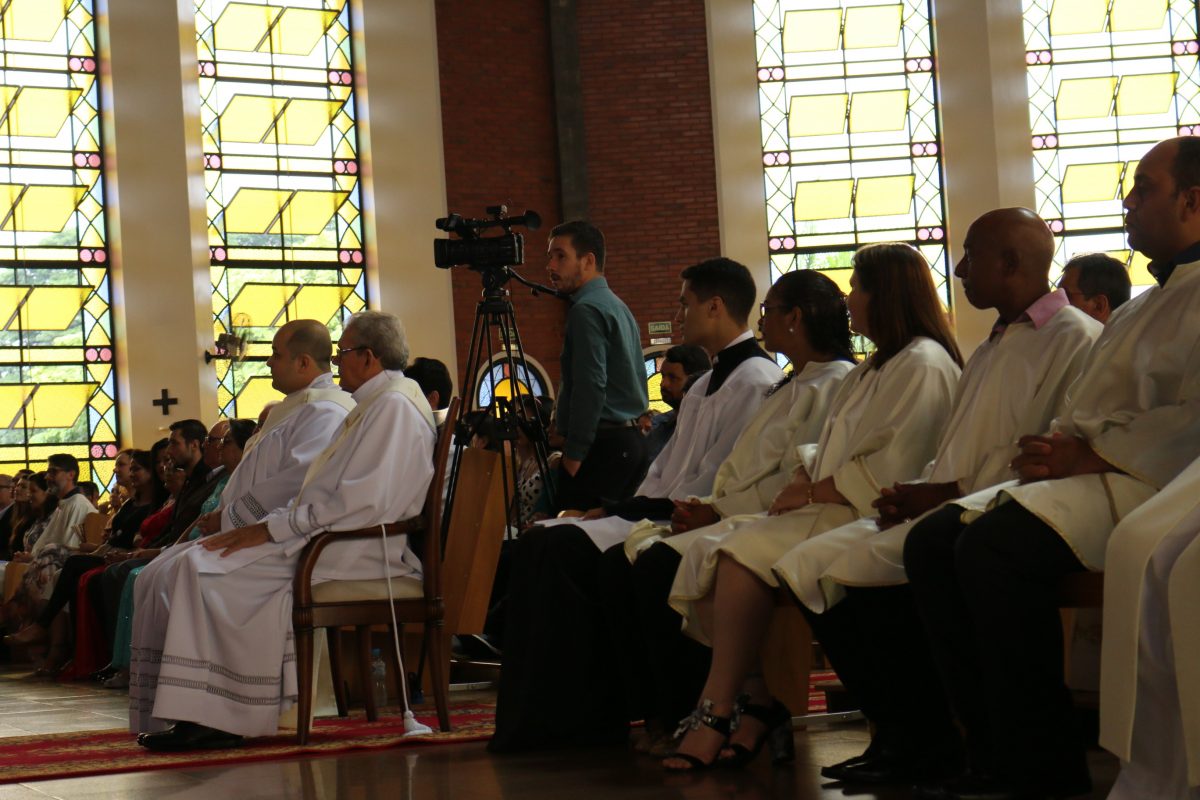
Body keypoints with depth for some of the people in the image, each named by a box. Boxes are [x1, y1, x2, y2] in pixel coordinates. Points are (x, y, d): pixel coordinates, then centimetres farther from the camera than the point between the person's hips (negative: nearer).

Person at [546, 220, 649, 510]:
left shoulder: (587, 309, -11)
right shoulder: (618, 306, 20)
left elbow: (591, 387, -19)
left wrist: (573, 454, -17)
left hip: (603, 443, -10)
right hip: (631, 440, 10)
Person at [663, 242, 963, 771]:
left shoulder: (923, 364, -7)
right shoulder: (876, 367, 27)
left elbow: (893, 470, -17)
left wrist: (813, 492, -13)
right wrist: (805, 475, 1)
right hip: (828, 511, 10)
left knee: (743, 551, -28)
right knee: (706, 546, -9)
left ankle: (720, 709, -23)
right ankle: (759, 701, -18)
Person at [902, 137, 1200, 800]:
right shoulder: (1145, 307, 26)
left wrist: (1083, 456, -18)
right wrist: (1052, 445, 5)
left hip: (1143, 481, -10)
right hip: (1086, 473, 10)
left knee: (996, 543, -31)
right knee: (932, 541, -6)